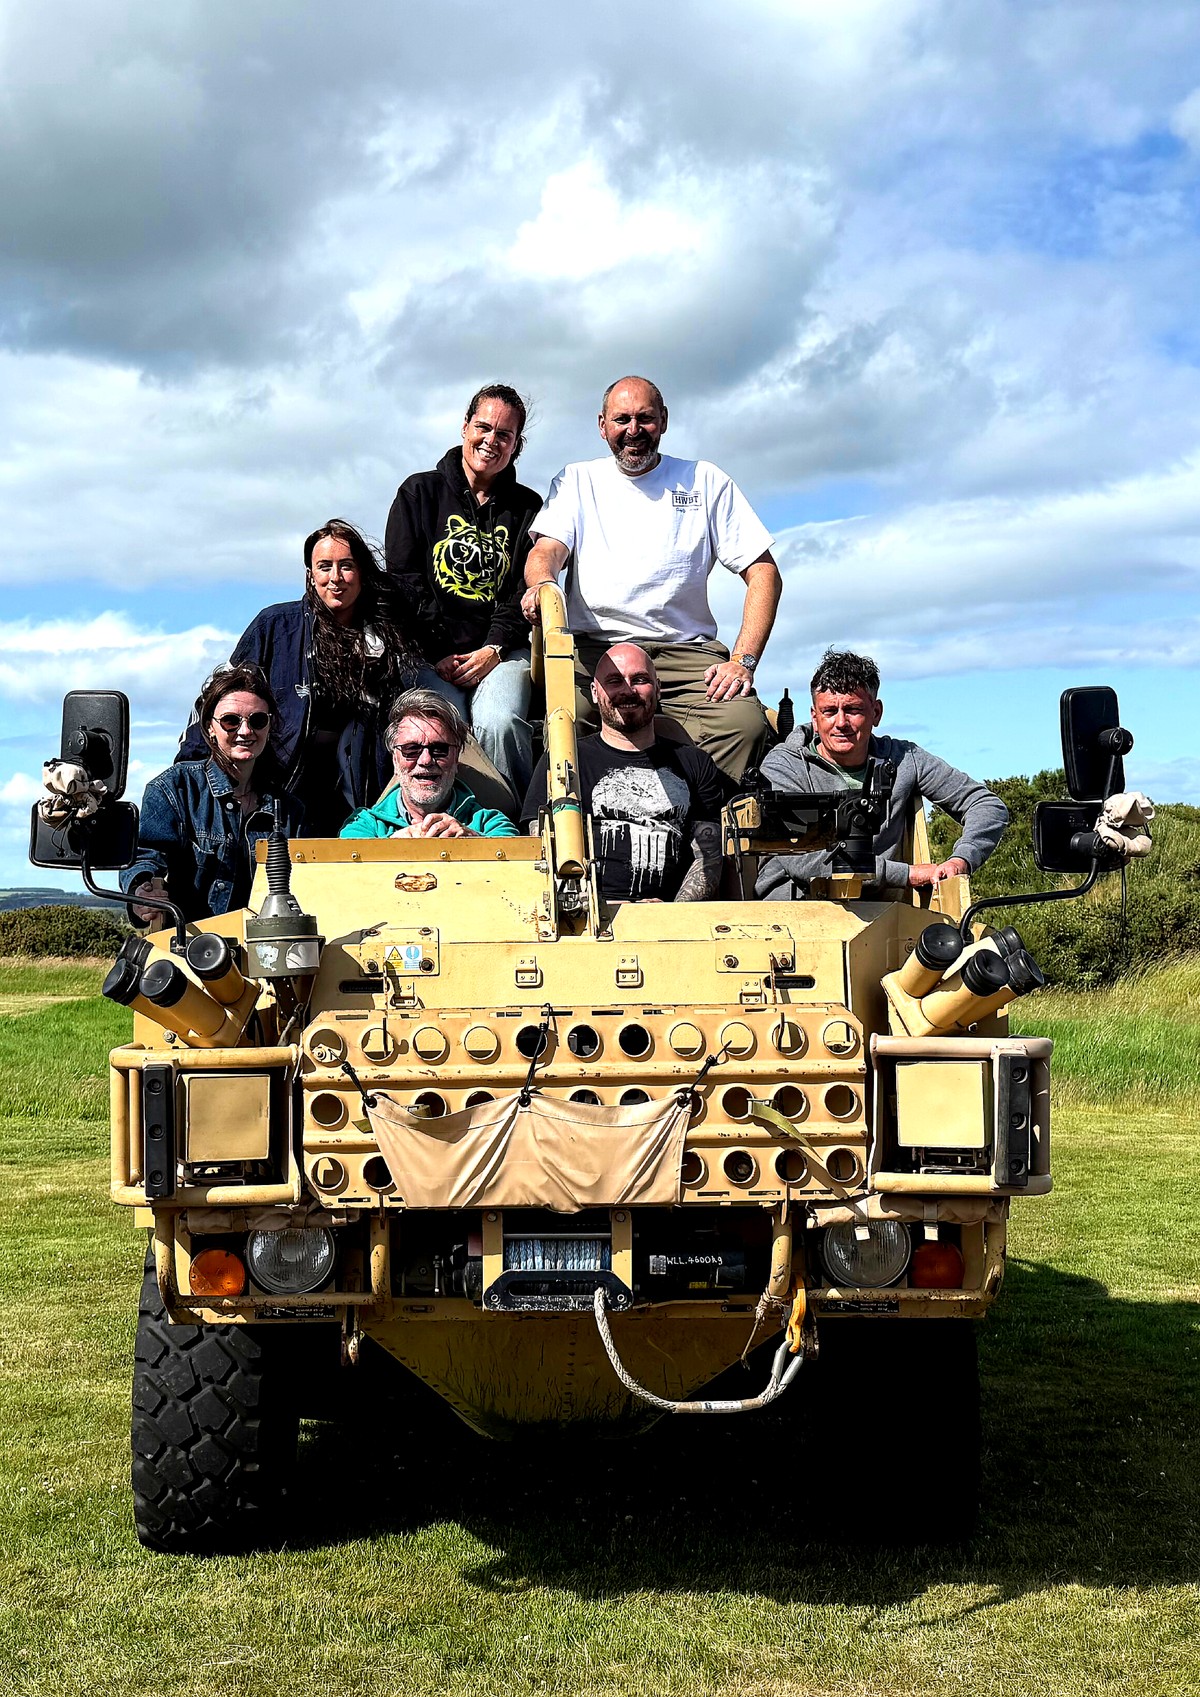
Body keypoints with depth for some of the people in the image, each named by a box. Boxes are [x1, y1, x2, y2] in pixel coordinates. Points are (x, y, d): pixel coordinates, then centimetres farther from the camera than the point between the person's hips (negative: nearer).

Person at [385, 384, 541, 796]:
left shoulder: (527, 507, 17)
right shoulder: (419, 493, 13)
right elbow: (403, 580, 5)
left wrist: (494, 648, -9)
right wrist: (436, 653, -8)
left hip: (502, 650, 1)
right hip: (430, 654, 0)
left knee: (498, 723, -31)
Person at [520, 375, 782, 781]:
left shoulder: (706, 482, 15)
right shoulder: (576, 481, 18)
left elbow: (763, 573, 10)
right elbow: (546, 549, 2)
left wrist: (743, 661, -5)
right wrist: (541, 584, -25)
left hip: (686, 652, 0)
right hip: (593, 648, 0)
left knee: (745, 724, -31)